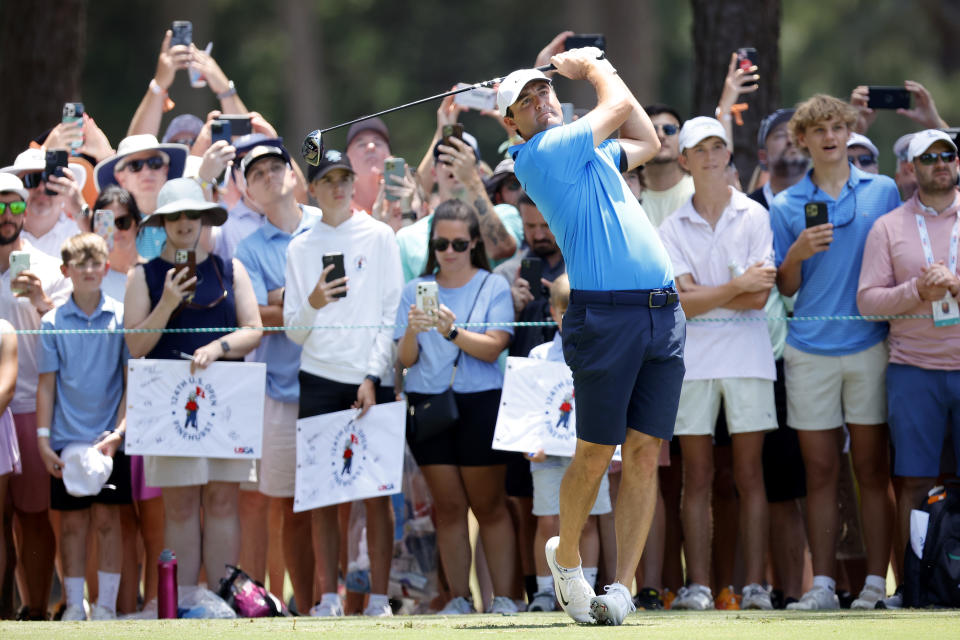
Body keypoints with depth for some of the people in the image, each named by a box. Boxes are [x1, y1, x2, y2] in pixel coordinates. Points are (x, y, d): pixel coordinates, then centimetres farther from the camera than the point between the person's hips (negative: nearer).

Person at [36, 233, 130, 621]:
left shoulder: (122, 318, -1)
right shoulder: (54, 323, 2)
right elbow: (47, 385, 4)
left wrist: (118, 432, -8)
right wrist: (43, 439, -2)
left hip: (109, 438, -1)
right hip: (67, 438, 1)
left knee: (107, 519, 1)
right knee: (72, 522, 4)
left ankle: (106, 604, 7)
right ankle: (74, 604, 10)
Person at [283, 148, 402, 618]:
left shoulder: (379, 236, 5)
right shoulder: (300, 248, 11)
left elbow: (392, 313, 0)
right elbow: (294, 332, 9)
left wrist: (374, 375, -9)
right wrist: (312, 306, -13)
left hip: (372, 380, -2)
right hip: (319, 380, 2)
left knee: (377, 490, -4)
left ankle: (379, 597, -3)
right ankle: (328, 596, 4)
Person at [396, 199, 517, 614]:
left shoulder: (493, 287, 3)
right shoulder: (415, 291, 11)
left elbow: (493, 347, -10)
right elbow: (405, 359, 5)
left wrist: (452, 331, -25)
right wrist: (412, 332, -17)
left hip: (480, 404, -3)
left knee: (488, 504, 0)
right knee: (448, 506, 2)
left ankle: (503, 597, 2)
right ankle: (458, 598, 7)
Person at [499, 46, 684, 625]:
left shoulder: (590, 154, 22)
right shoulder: (541, 155, -4)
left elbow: (648, 140, 38)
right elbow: (620, 106, 0)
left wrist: (597, 67, 34)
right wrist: (590, 67, 18)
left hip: (663, 313, 7)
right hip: (605, 313, -7)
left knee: (644, 453, -1)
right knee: (596, 453, -3)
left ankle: (622, 587, -1)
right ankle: (566, 556, 22)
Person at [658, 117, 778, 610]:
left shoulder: (754, 217, 4)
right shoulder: (672, 228, 7)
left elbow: (760, 297, -5)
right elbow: (682, 302, -5)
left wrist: (703, 296, -6)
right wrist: (737, 286, -11)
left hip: (748, 360, -1)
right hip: (693, 361, 1)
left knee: (749, 473, -1)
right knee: (697, 476, 1)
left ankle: (755, 584, 0)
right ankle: (698, 585, 1)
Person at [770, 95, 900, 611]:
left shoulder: (883, 192, 7)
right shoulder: (786, 207, 9)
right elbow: (783, 288, 9)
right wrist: (797, 254, -11)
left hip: (870, 343, -1)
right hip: (810, 350, 1)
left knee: (872, 469, 0)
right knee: (820, 471, 1)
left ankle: (876, 582, 1)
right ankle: (822, 584, 3)